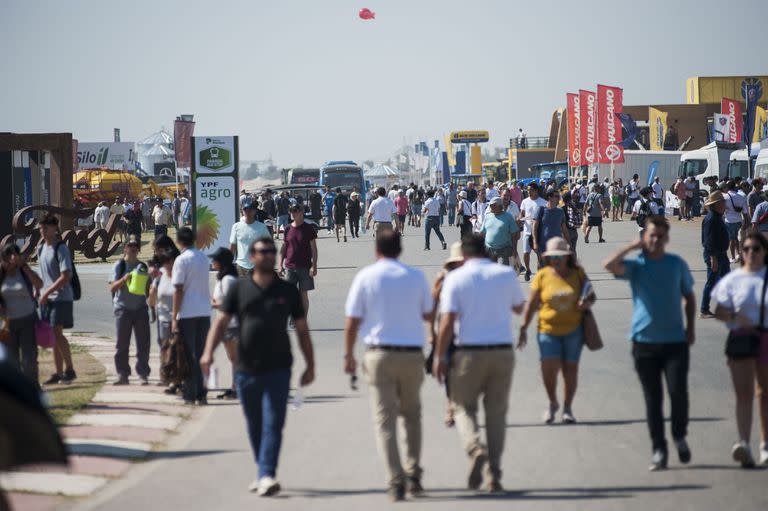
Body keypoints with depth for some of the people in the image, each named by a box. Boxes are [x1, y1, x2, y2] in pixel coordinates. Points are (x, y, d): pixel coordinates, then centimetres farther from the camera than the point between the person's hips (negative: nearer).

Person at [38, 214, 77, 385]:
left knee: (57, 332, -13)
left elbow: (66, 276, -19)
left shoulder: (61, 249, -13)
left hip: (61, 297, -8)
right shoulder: (41, 248, 12)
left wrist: (47, 292, -19)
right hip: (46, 298, 8)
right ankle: (59, 373, 12)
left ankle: (69, 369, -5)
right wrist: (39, 291, 12)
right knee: (53, 335, 8)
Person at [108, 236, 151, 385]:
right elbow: (112, 287, -5)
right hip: (123, 308, -3)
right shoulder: (119, 265, 2)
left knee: (143, 343, -1)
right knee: (122, 344, 0)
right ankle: (122, 374, 5)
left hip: (140, 307, 3)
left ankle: (143, 374, 3)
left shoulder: (143, 266, 11)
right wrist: (124, 279, -21)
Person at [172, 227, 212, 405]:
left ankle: (190, 395, 1)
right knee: (202, 354, 10)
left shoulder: (181, 260, -9)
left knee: (189, 356, 1)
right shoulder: (204, 258, 10)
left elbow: (178, 290, -12)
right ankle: (201, 394, 9)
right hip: (205, 312, 5)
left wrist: (174, 317, -9)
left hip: (187, 312, -5)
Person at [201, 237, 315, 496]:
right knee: (255, 426, 11)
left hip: (278, 370, -1)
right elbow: (221, 322, -1)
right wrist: (209, 351, -16)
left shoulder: (287, 291, 7)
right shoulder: (239, 288, 5)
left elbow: (302, 330, 10)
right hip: (247, 369, 1)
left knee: (273, 424, -11)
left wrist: (310, 365, 7)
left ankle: (267, 475, -18)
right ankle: (263, 472, 26)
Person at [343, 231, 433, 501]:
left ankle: (396, 481, -8)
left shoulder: (365, 276, -2)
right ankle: (413, 474, 13)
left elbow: (352, 322, -3)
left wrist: (348, 355, 8)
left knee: (385, 420, 1)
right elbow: (428, 315, 12)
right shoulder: (416, 276, 3)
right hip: (412, 354, 2)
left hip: (379, 354, -2)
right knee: (412, 415, 19)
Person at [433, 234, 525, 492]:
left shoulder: (455, 278, -4)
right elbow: (518, 307, 21)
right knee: (496, 411, 11)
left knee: (463, 407, 12)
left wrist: (439, 357, -4)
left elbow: (447, 322, -10)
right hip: (503, 351, 2)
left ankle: (475, 447, -17)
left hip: (469, 352, -2)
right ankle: (494, 473, 7)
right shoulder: (506, 274, 4)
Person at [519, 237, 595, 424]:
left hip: (573, 329, 1)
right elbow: (532, 304, 2)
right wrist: (523, 328, -1)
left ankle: (567, 407, 23)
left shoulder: (578, 273, 1)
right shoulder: (542, 276, -2)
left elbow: (591, 296, 11)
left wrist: (587, 303, -13)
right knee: (549, 367, -12)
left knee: (570, 368, 6)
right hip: (548, 329, -1)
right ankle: (553, 403, 15)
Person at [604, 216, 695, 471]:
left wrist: (690, 328, 7)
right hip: (644, 341, -1)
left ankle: (679, 436, 16)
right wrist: (632, 246, -11)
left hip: (675, 340, 1)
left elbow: (689, 296, 17)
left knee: (678, 392, -9)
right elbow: (610, 265, -21)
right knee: (653, 398, 3)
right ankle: (658, 449, 11)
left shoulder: (677, 264, 6)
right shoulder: (635, 265, -1)